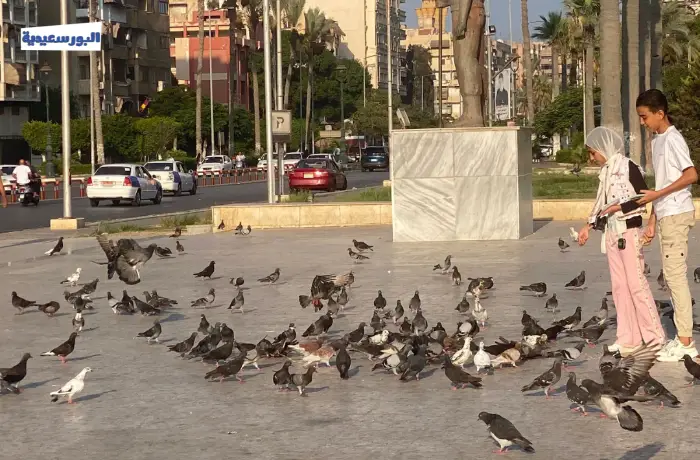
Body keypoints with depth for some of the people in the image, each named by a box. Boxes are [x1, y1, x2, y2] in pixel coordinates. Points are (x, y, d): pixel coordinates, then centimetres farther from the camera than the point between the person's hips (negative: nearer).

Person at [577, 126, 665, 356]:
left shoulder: (628, 167, -11)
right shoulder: (606, 171, 11)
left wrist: (619, 207, -19)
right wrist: (589, 225, 12)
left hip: (629, 231, -8)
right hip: (611, 232, 8)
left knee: (636, 283, -7)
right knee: (619, 285, 6)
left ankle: (654, 335, -1)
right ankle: (629, 338, 9)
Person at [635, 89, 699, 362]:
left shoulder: (673, 139, -11)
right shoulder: (657, 141, 16)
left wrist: (657, 194, -18)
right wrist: (652, 222, 16)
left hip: (676, 215, -9)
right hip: (664, 216, 9)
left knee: (676, 276, -8)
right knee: (670, 275, 10)